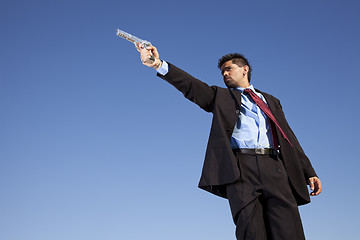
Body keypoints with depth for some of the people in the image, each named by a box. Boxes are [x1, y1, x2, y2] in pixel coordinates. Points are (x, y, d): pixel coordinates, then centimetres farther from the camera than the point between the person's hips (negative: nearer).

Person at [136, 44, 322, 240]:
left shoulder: (271, 101, 28)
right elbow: (190, 85, 7)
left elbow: (289, 139, 23)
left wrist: (309, 173, 14)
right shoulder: (221, 96, 23)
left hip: (274, 167, 2)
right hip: (240, 167, -2)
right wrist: (159, 65, -8)